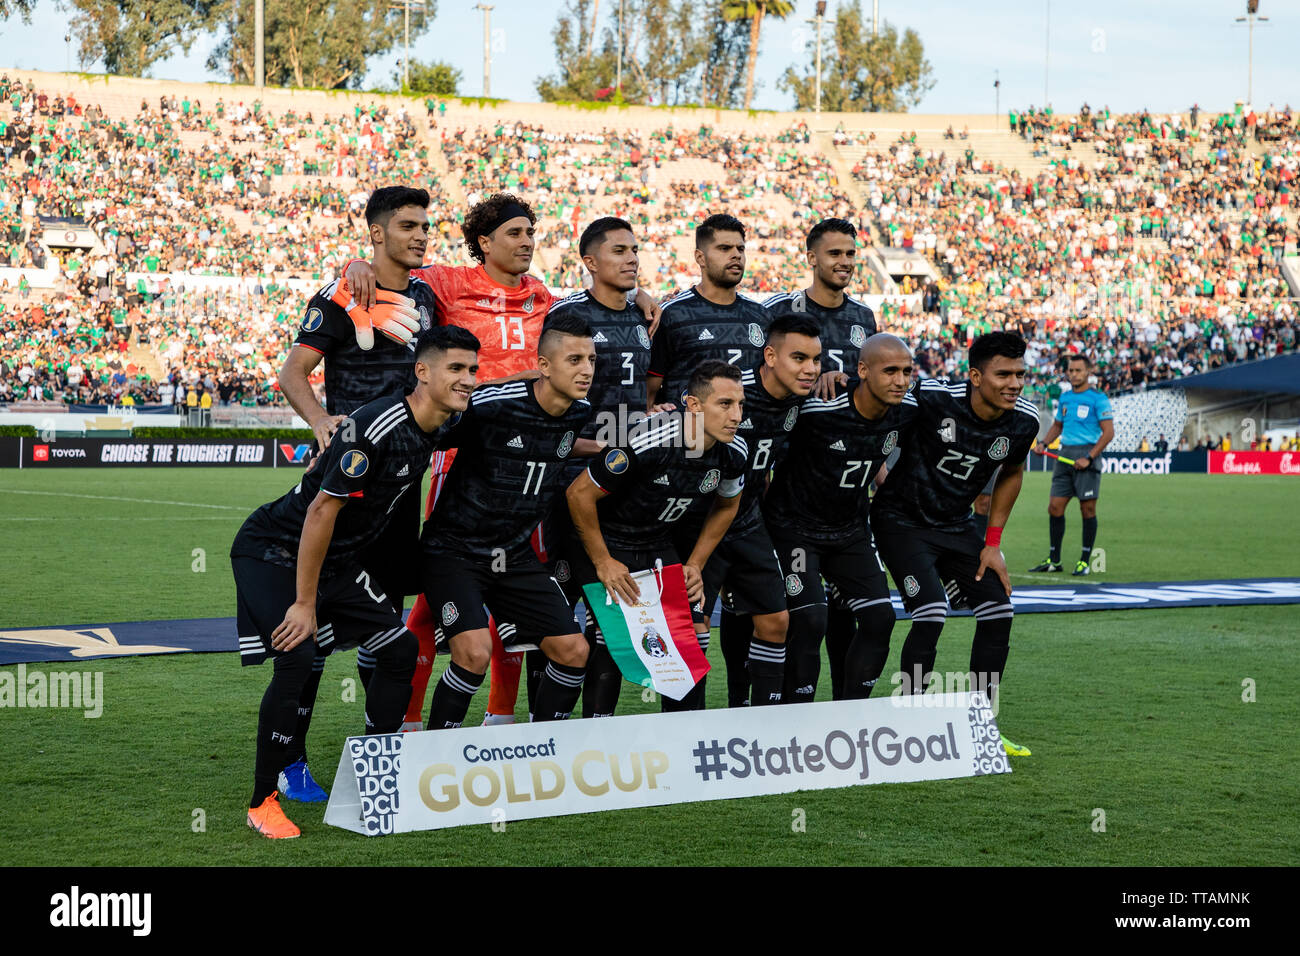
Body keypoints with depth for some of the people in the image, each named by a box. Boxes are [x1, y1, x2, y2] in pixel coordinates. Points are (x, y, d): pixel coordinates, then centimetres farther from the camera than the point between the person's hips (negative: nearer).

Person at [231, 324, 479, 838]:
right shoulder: (375, 428, -28)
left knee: (400, 647, 3)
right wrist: (303, 603, -23)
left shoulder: (436, 429, -1)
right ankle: (262, 804, -9)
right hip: (272, 549, -9)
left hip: (336, 559, 9)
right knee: (297, 659, -22)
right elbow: (322, 511, -26)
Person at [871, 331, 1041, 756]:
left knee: (998, 613, 0)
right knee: (931, 614, -20)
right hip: (902, 521, -6)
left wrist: (992, 543, 6)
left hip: (957, 525, 6)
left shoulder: (1023, 421, -11)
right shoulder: (931, 397, -27)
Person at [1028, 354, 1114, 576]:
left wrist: (1089, 458, -16)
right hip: (1065, 454, 6)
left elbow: (1108, 431, -10)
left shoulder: (1098, 398, -5)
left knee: (1087, 509, -3)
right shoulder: (1064, 397, 15)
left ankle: (1085, 561, 5)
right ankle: (1054, 560, 11)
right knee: (1055, 507, 3)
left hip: (1087, 454, -6)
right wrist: (1043, 443, 9)